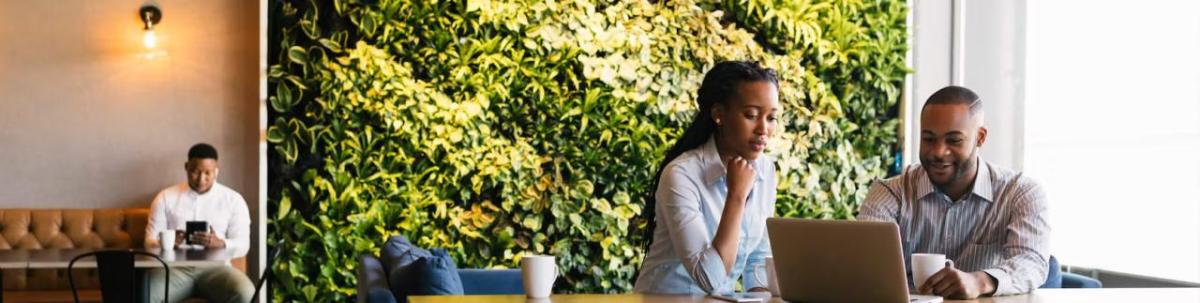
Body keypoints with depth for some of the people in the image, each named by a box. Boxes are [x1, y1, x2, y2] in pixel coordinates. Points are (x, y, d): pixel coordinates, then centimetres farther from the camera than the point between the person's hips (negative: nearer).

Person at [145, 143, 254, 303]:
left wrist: (220, 243, -20)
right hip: (175, 268, 0)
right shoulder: (166, 197, 12)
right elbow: (150, 241, 8)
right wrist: (167, 242, -17)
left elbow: (242, 245, 3)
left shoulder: (233, 200, 10)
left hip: (215, 268, 0)